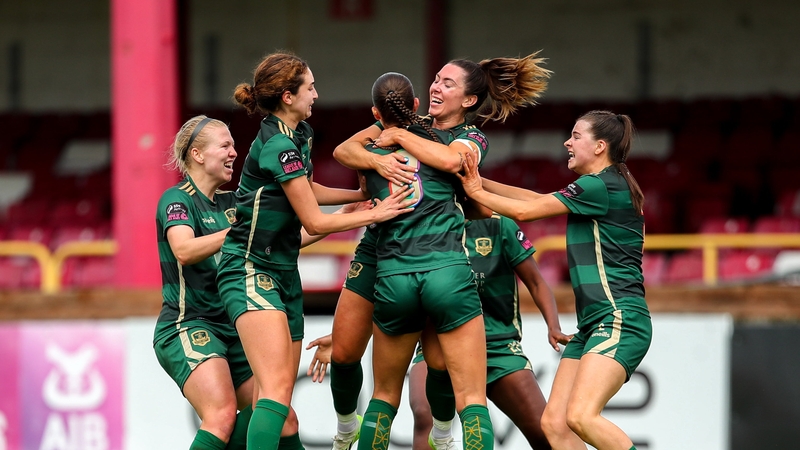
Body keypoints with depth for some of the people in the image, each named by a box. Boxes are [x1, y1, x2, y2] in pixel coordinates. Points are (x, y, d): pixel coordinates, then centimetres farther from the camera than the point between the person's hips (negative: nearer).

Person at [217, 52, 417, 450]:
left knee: (278, 400, 5)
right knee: (276, 388, -24)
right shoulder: (278, 145, -17)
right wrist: (375, 213, -4)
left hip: (283, 272, 10)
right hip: (251, 271, -10)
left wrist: (363, 194, 23)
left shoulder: (299, 135, 12)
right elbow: (315, 222, -13)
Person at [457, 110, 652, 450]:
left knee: (581, 416, -26)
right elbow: (536, 198, 24)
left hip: (620, 320, -10)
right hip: (592, 325, 10)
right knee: (554, 423, 0)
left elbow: (525, 210, -7)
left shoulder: (601, 186, -11)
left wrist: (476, 192, 7)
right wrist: (480, 182, 18)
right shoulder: (606, 186, 19)